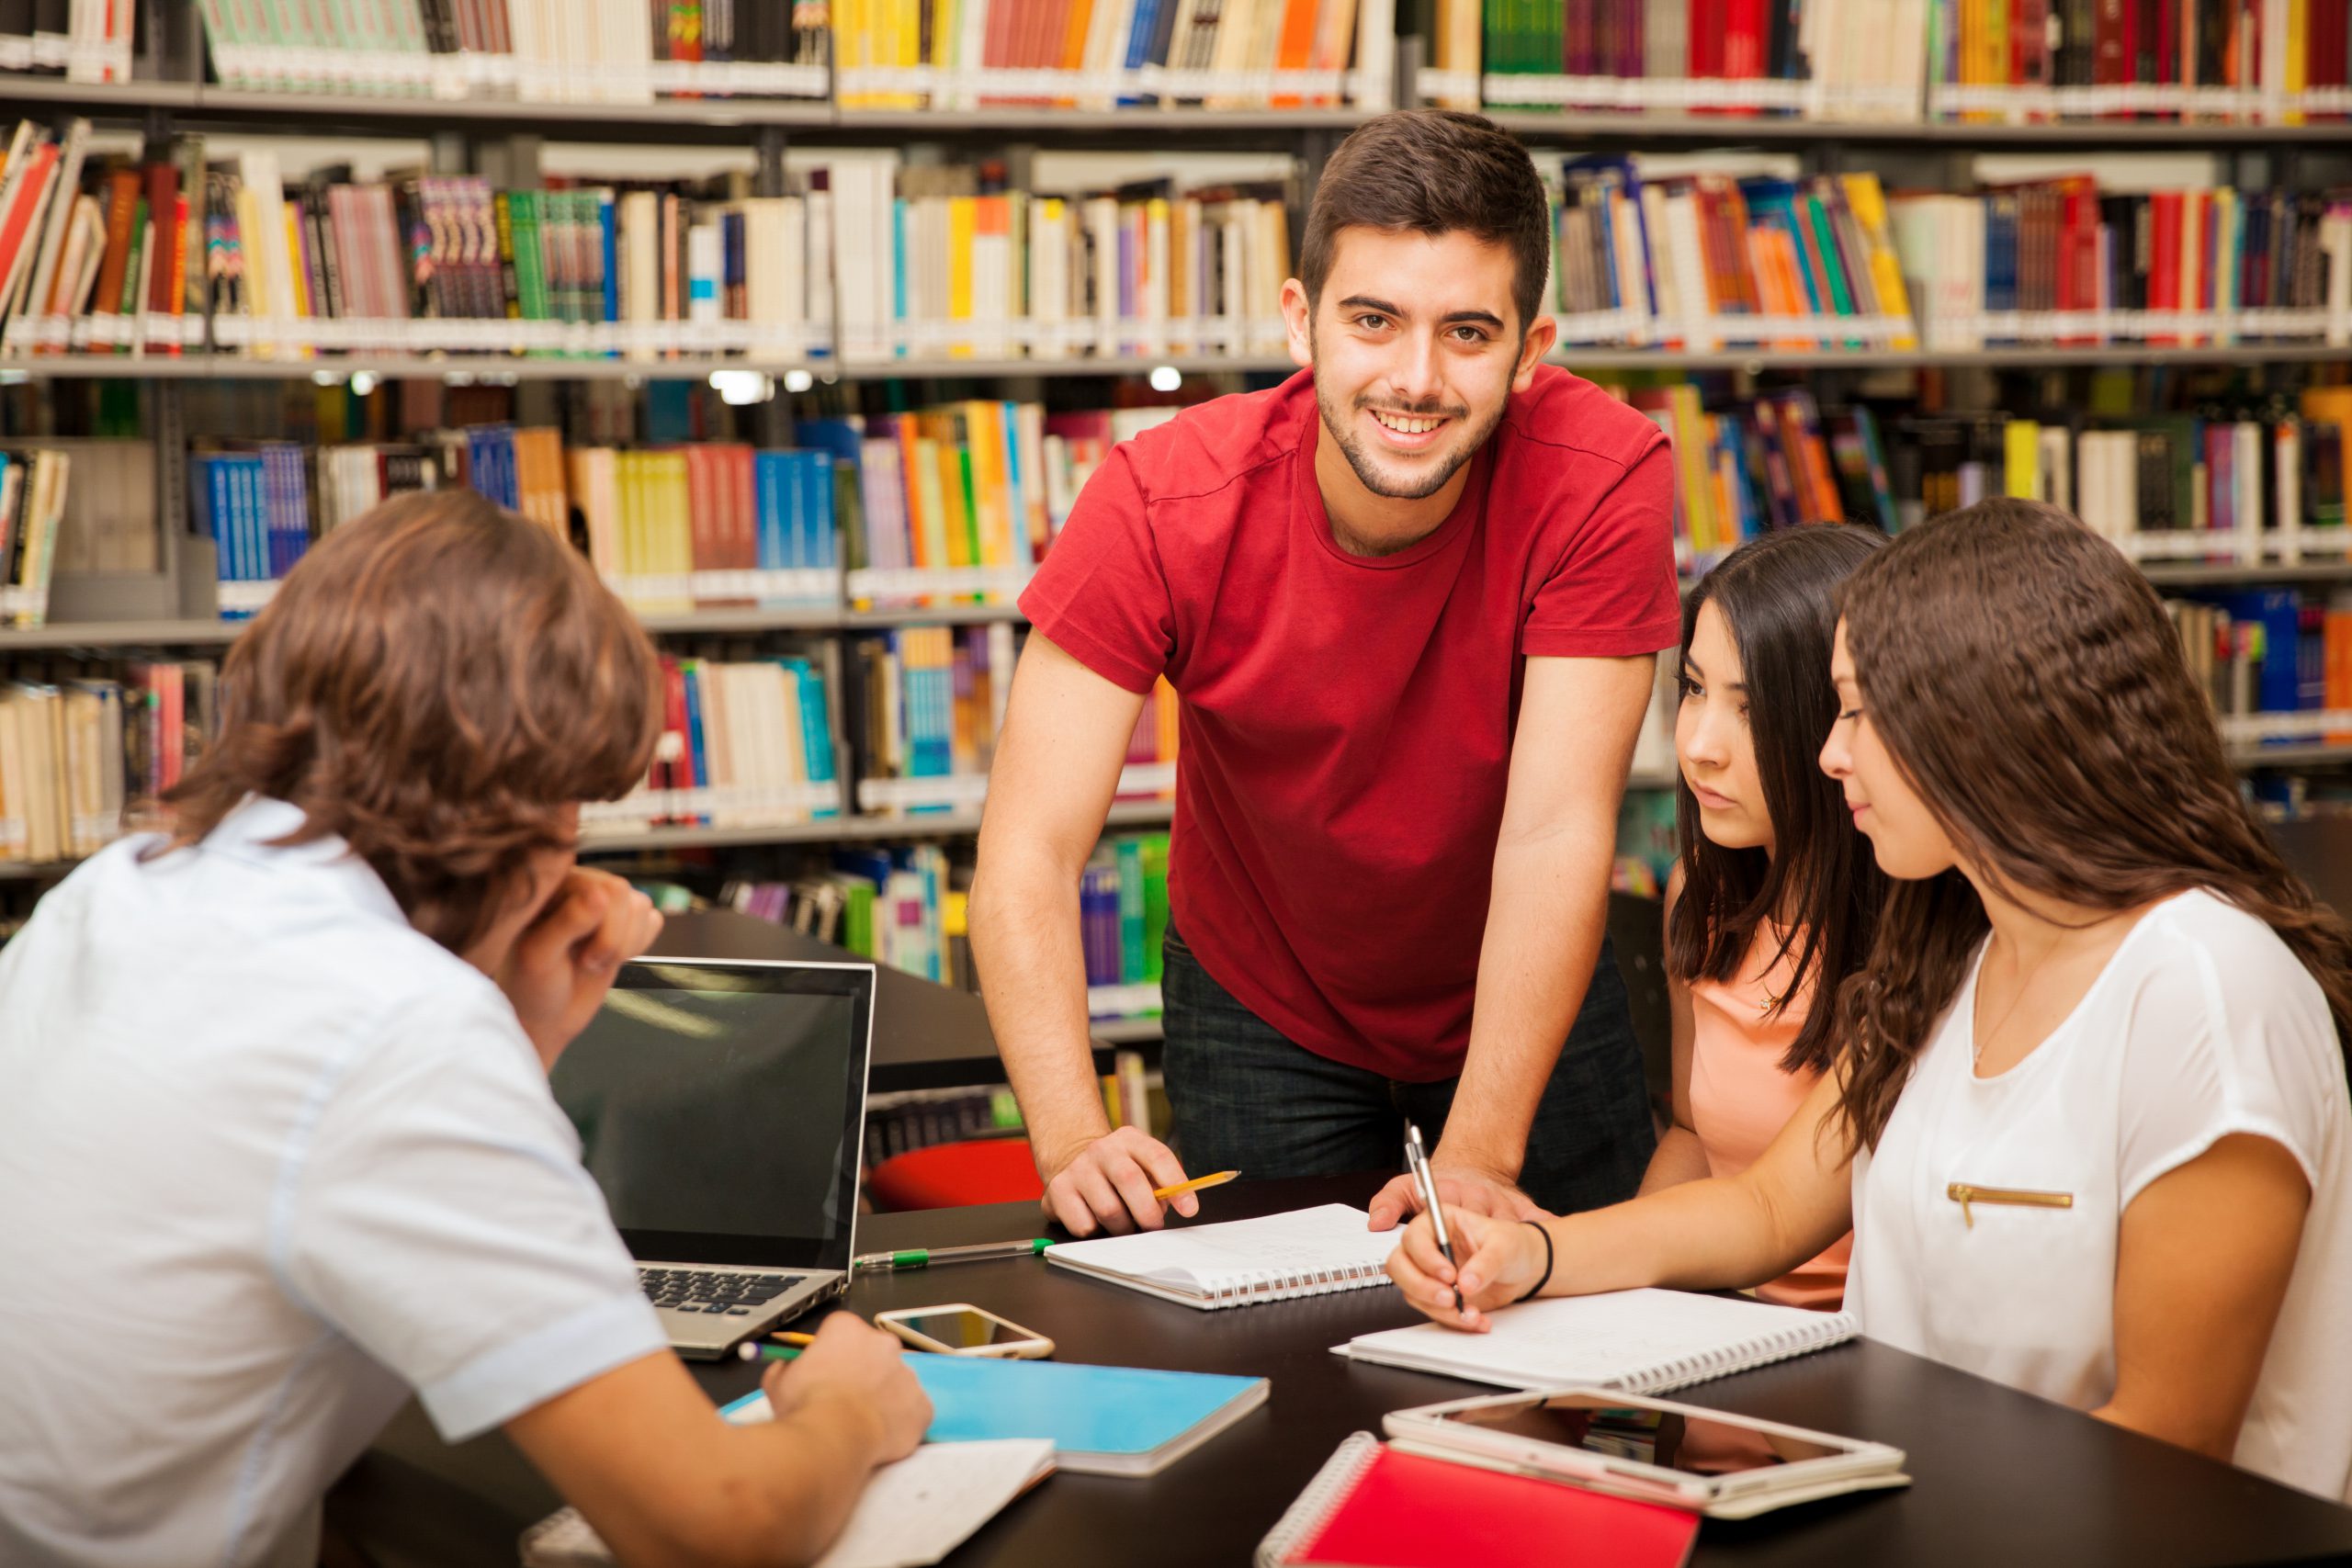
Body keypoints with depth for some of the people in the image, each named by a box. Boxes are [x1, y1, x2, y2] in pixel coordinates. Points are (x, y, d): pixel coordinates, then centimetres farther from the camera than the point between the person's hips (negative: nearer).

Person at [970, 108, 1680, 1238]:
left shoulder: (1604, 481, -28)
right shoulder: (1161, 501, -27)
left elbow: (1558, 830, -31)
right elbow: (1031, 850, -30)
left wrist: (1479, 1156, -40)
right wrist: (1074, 1142, -43)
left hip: (1527, 1011, 1)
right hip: (1260, 1014, 0)